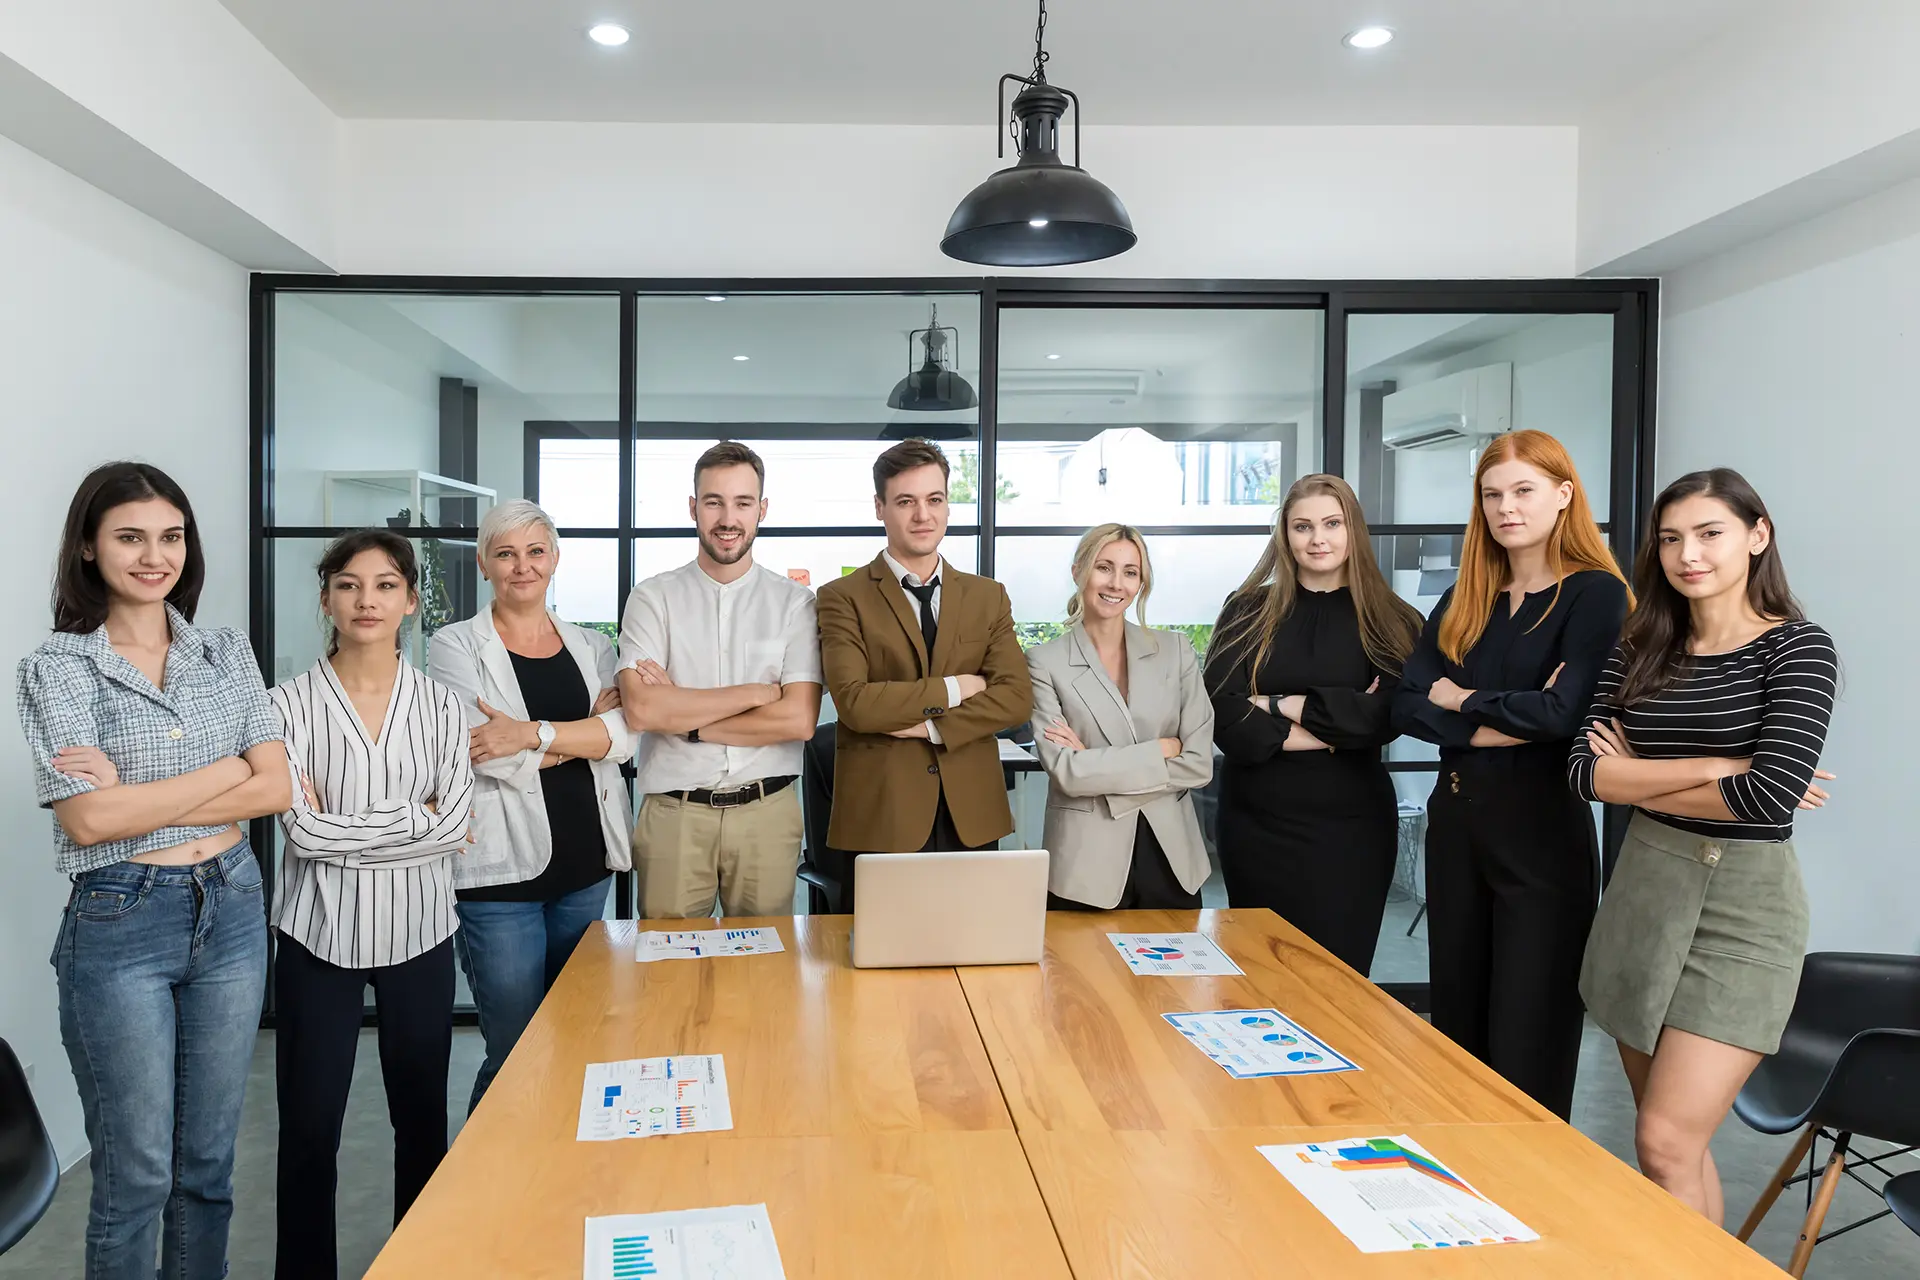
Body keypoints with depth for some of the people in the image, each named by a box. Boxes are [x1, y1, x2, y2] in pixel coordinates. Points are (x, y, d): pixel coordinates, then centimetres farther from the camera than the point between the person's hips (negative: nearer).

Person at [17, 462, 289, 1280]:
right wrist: (228, 769, -11)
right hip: (120, 927, -3)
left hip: (232, 912, 3)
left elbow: (275, 789, -4)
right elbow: (89, 818, -16)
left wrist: (136, 798, -13)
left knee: (209, 1161, 15)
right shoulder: (57, 665, -6)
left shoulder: (227, 652, 4)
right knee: (136, 1172, 8)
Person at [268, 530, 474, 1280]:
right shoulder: (293, 703, -5)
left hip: (418, 934, 1)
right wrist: (414, 816, -12)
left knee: (422, 1117, 13)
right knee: (309, 1125, 9)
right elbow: (302, 829, -14)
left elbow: (455, 825, -10)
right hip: (319, 935, -1)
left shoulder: (440, 705, -1)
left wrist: (343, 829, -12)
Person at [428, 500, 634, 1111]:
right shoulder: (455, 646, 0)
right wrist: (584, 730, -7)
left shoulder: (590, 646, 11)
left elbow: (623, 735, -7)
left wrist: (533, 732, -18)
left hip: (586, 865, 4)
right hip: (501, 873, -4)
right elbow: (494, 757, -13)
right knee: (516, 1055, 1)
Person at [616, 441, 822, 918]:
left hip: (767, 812, 1)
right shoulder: (652, 598, 2)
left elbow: (799, 719, -8)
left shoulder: (794, 601, 2)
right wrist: (756, 692, -10)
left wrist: (682, 716, -8)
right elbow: (640, 710, -12)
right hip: (673, 813, 0)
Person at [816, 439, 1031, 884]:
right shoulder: (843, 598, -2)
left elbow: (1017, 696, -1)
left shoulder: (989, 597, 10)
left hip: (972, 816, 3)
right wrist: (952, 689, -9)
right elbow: (854, 703, -14)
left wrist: (932, 726, -13)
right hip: (881, 817, -3)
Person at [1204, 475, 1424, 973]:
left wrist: (1280, 704, -11)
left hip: (1350, 825, -1)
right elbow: (1223, 713, -10)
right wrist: (1334, 729, -13)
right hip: (1256, 822, 1)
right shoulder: (1247, 612, 3)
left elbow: (1385, 716, -13)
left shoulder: (1393, 622, 2)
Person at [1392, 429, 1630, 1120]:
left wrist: (1460, 699, -5)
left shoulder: (1595, 593, -6)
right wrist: (1498, 724, -15)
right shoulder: (1463, 601, 11)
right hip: (1455, 820, 6)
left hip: (1543, 826, -6)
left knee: (1527, 1042, 2)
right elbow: (1407, 706, 0)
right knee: (1455, 1022, 15)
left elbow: (1562, 711, -20)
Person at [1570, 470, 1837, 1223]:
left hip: (1743, 902, -5)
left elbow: (1771, 797, -20)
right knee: (1673, 1138, 14)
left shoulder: (1797, 649, -8)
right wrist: (1718, 770, -14)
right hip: (1642, 886, 5)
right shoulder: (1639, 650, 6)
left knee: (1665, 1144, -9)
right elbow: (1585, 772, -5)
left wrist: (1640, 780, -7)